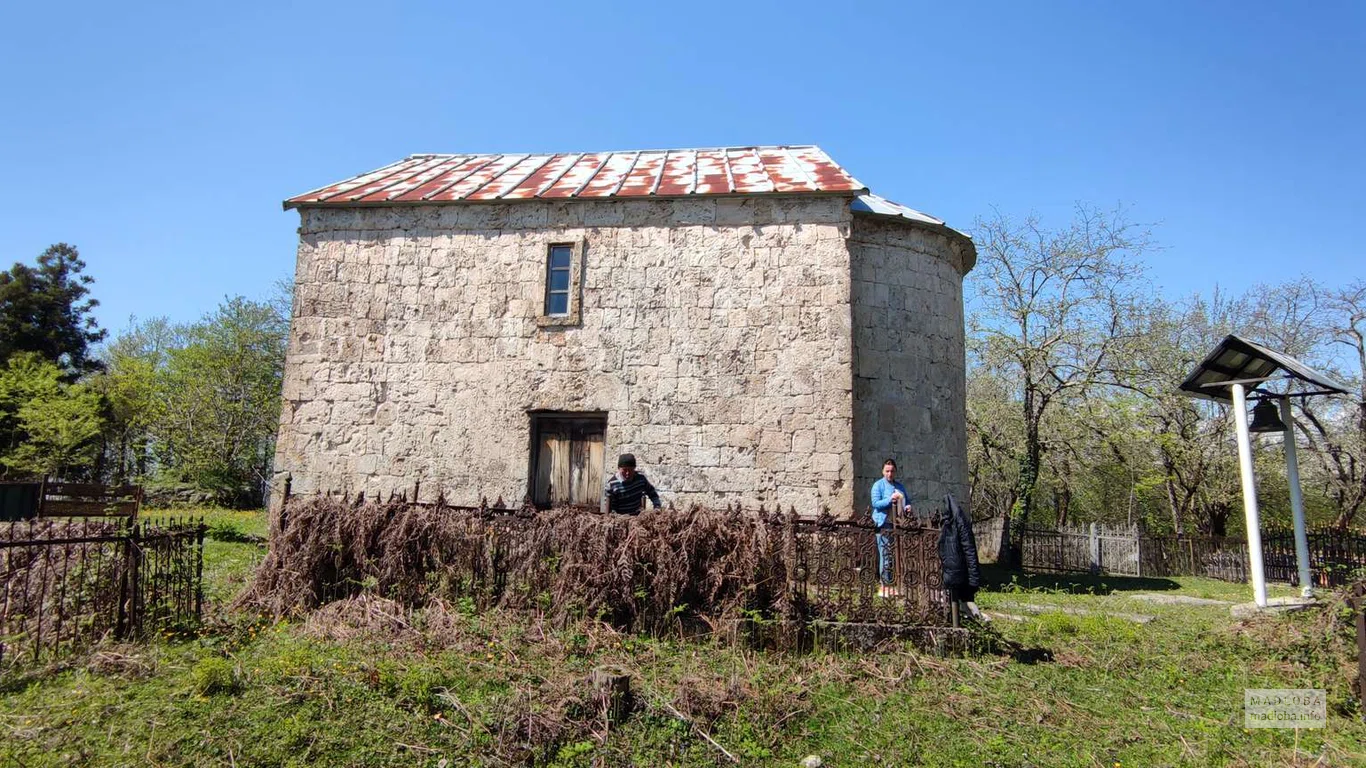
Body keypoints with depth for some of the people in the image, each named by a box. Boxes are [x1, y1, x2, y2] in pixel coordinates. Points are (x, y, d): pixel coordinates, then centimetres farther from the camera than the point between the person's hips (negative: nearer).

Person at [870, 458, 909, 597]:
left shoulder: (900, 487, 20)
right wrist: (890, 499, -21)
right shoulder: (878, 485, 1)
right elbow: (875, 503, -9)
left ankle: (894, 583, 11)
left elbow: (907, 500, 27)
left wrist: (907, 507, 5)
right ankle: (885, 585, -6)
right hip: (884, 524, -6)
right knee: (886, 554, -9)